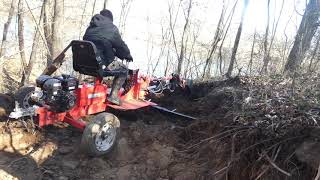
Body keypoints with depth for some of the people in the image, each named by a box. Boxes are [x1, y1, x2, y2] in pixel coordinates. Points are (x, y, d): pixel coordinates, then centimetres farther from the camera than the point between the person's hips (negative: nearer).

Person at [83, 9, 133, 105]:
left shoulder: (90, 28, 17)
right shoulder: (112, 29, -2)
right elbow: (120, 45, 0)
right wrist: (128, 55, 21)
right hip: (102, 64, -7)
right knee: (124, 70, 12)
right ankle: (113, 95, 1)